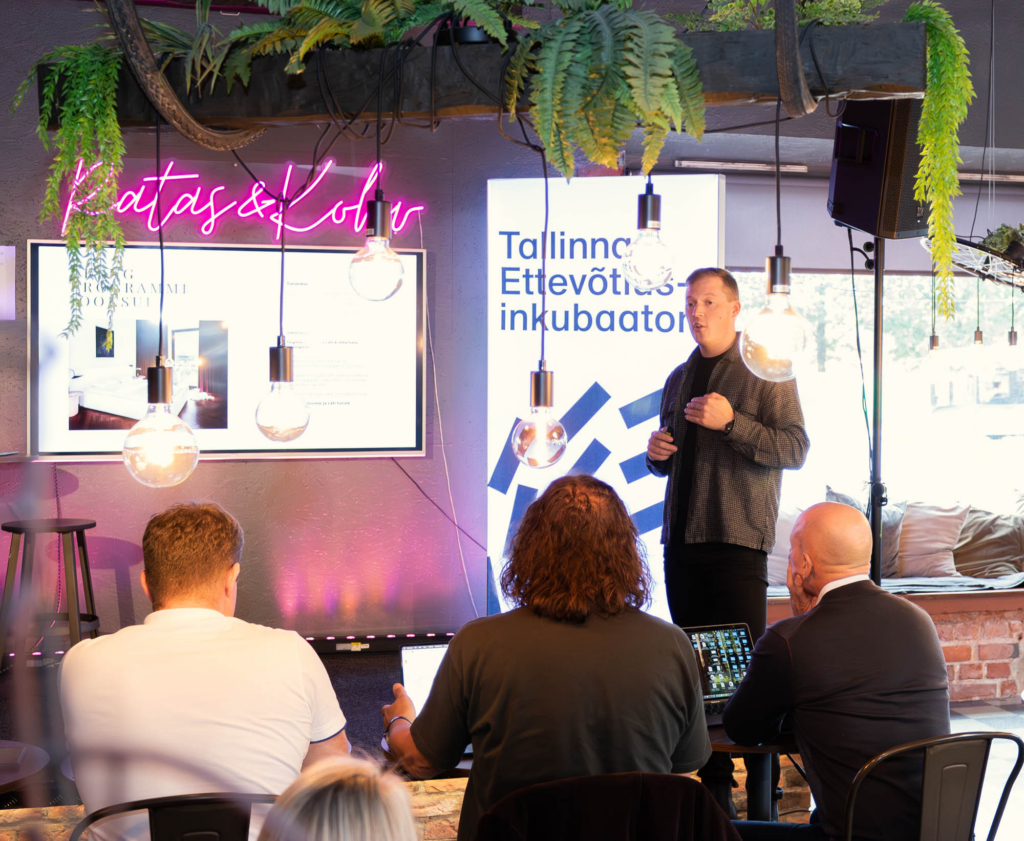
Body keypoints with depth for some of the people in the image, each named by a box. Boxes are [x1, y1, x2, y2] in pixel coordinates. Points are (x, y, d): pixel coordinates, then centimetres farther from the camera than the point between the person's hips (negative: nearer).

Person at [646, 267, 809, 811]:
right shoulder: (679, 378, 19)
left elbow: (796, 449, -10)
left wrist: (730, 422, -19)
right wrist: (657, 454, 3)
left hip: (738, 541, -6)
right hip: (683, 538, 6)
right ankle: (712, 780, 15)